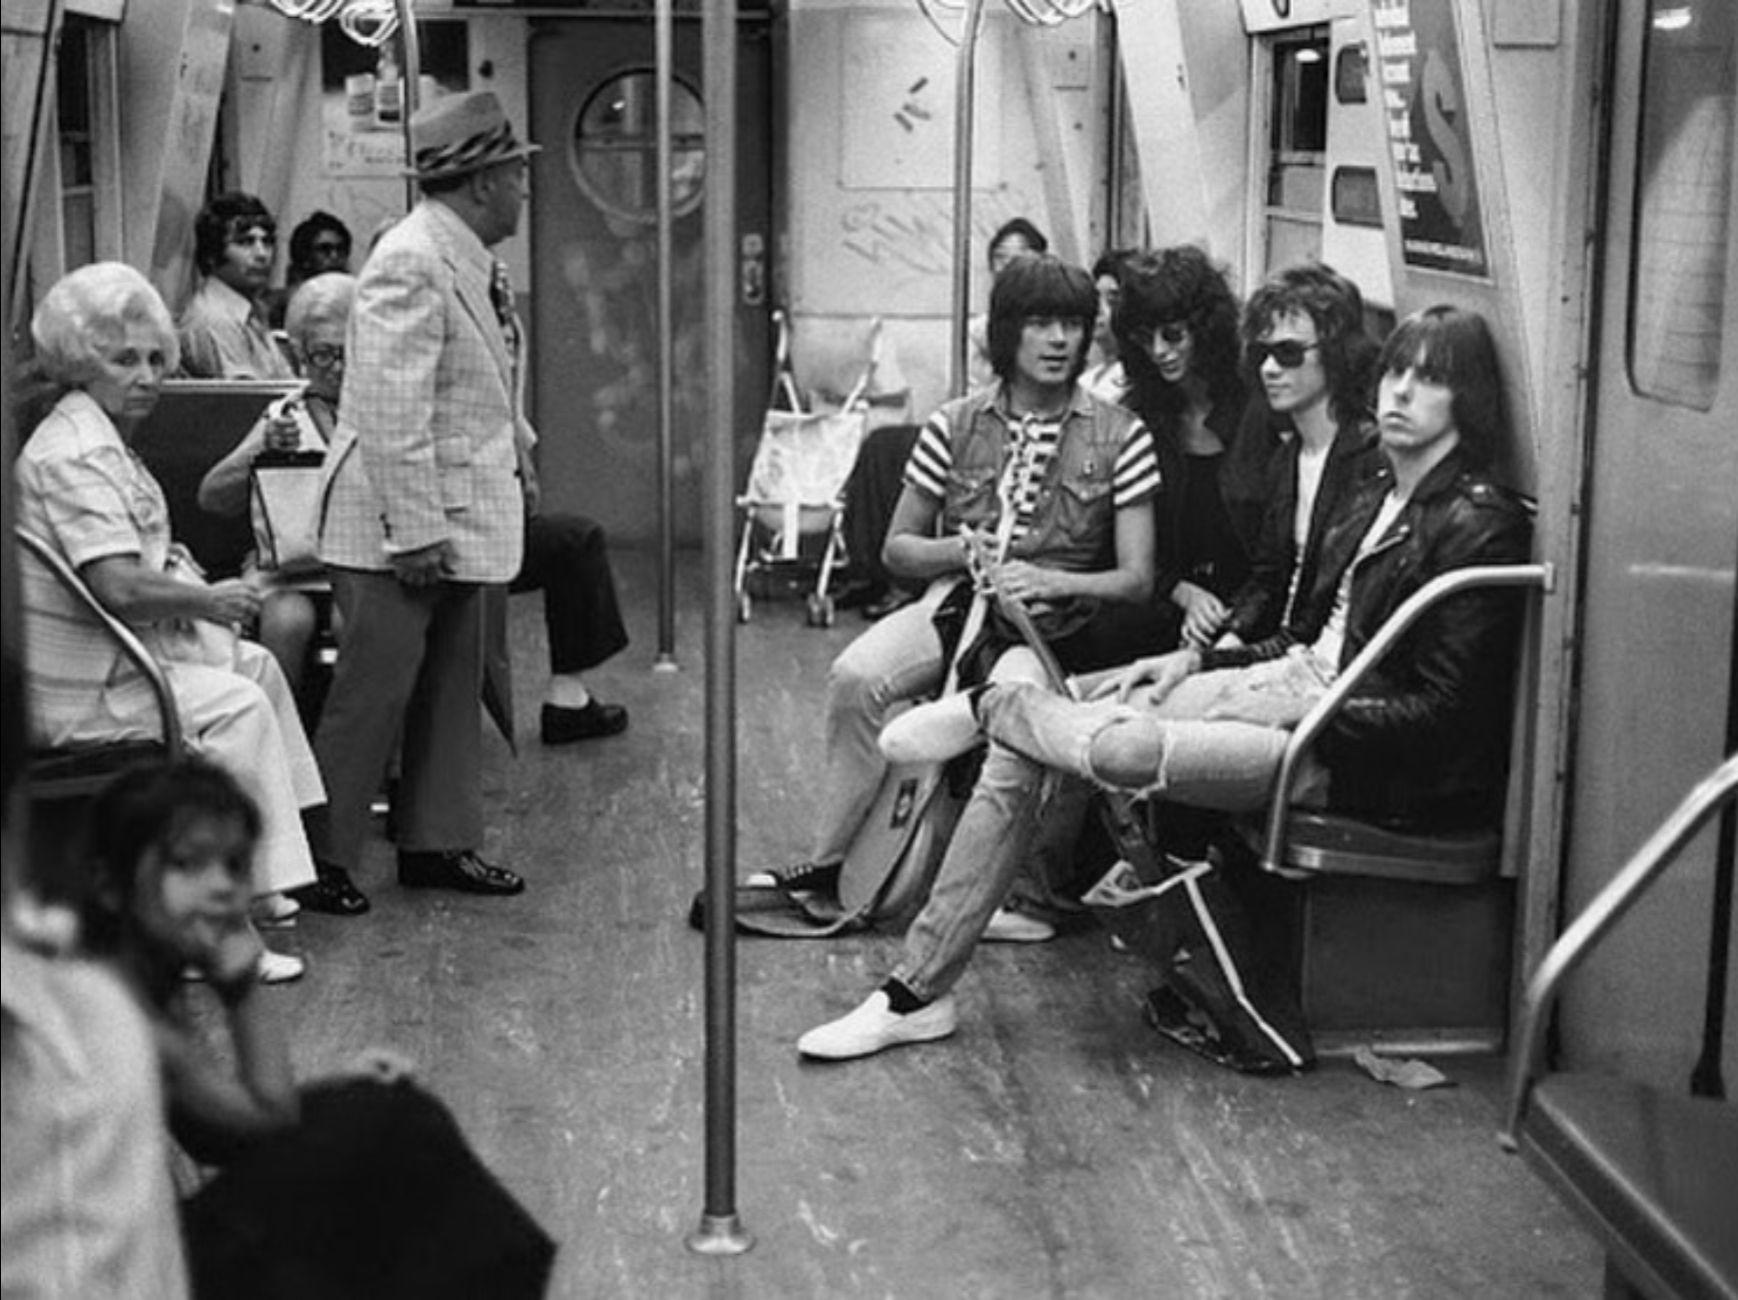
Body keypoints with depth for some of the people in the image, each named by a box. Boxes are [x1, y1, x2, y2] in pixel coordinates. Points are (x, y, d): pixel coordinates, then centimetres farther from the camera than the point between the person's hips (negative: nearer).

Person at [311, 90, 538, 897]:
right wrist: (415, 533, -25)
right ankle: (319, 857, 10)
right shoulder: (411, 265, -20)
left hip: (463, 513, 10)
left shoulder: (469, 260, 10)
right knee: (372, 694, -2)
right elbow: (392, 412, -24)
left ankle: (437, 844, 26)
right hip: (403, 525, -10)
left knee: (452, 688, 15)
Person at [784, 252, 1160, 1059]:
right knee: (857, 676, -33)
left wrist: (1050, 581, -17)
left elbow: (1137, 578, 0)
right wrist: (962, 552, -7)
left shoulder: (1118, 438, 1)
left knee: (1014, 765, -34)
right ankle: (829, 870, -17)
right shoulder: (956, 426, 7)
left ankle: (915, 989, -34)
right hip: (954, 601, 3)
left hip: (1050, 629, -2)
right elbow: (898, 548, 14)